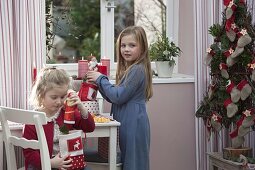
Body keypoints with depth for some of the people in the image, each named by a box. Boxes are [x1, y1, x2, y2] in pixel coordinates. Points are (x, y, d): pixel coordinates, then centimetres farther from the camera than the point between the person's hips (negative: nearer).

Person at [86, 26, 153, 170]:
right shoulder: (128, 69, 14)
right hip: (126, 123, 10)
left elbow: (118, 97, -18)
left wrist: (101, 79, -8)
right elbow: (113, 98, 14)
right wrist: (99, 82, 1)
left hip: (134, 124, -10)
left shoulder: (137, 70, -16)